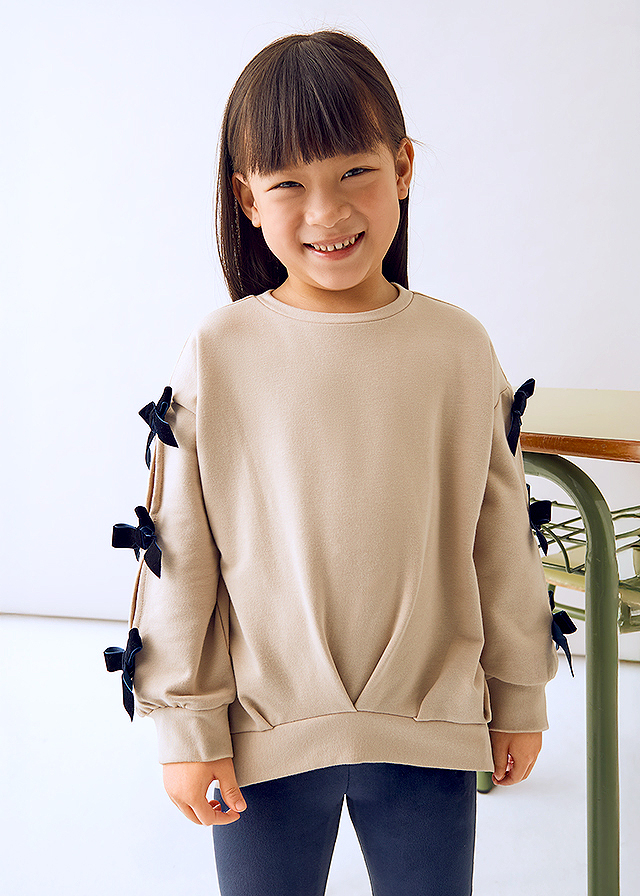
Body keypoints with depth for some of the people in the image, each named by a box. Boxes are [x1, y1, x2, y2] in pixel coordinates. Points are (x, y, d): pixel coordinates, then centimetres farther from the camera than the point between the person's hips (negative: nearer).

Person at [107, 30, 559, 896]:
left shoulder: (460, 348, -5)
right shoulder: (218, 355, -10)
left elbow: (503, 537, 3)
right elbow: (177, 555, -4)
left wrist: (520, 695, 10)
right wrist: (185, 724, -2)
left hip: (432, 731, 2)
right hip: (267, 735, -1)